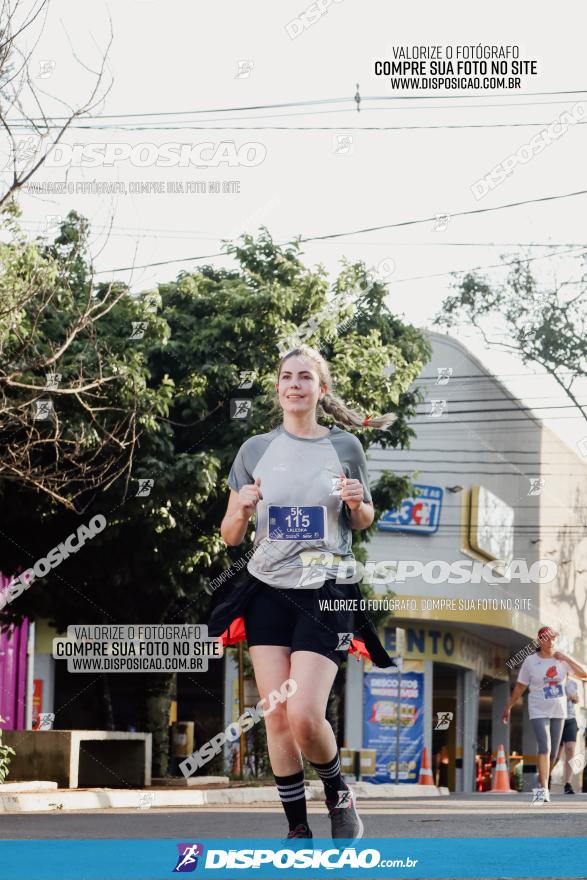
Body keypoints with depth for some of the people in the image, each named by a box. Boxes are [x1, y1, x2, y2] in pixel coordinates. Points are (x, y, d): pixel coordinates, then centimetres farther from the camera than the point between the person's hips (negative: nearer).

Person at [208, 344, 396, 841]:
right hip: (267, 590, 2)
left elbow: (364, 523, 15)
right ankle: (298, 827, 10)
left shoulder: (345, 446, 3)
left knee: (304, 715, -14)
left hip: (327, 593, -2)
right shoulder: (256, 450, 5)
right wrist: (242, 509, -13)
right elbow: (230, 537, 9)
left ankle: (338, 793, 15)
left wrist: (358, 504, -8)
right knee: (277, 717, -2)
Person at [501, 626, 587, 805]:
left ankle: (541, 783, 31)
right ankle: (543, 790, -24)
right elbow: (520, 686, 2)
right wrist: (508, 707, 4)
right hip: (538, 711, -4)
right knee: (545, 748, -20)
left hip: (558, 710, 4)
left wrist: (567, 659, -17)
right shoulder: (530, 661, -6)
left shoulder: (562, 659, -1)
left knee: (553, 752, 9)